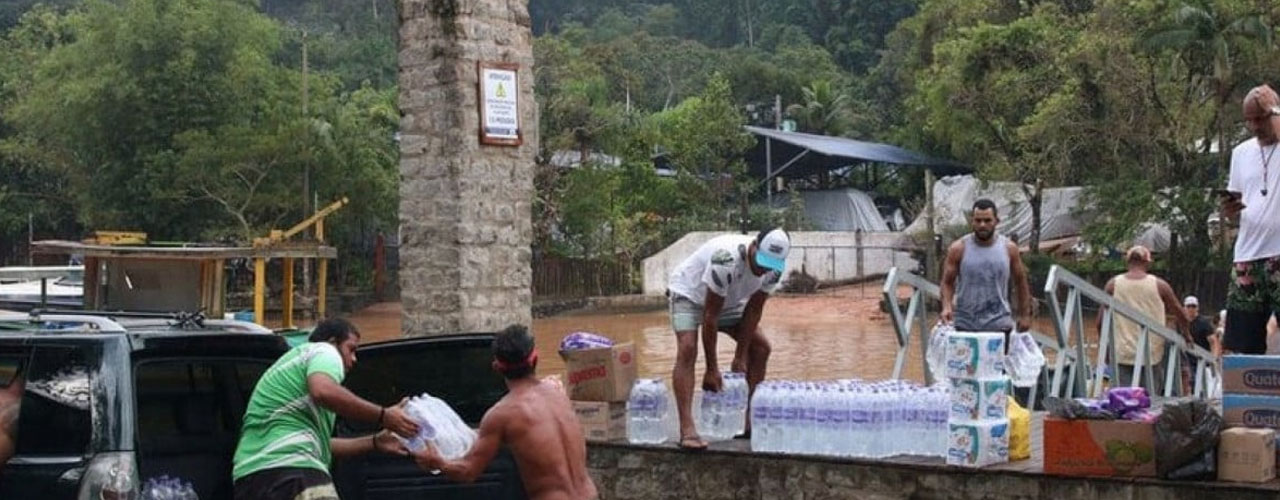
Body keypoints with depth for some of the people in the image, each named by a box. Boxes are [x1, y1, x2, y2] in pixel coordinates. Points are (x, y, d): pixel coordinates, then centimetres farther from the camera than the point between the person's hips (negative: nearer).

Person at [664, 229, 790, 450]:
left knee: (761, 347, 0)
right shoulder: (727, 259, -40)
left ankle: (747, 420, 8)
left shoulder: (773, 269, -20)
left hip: (729, 300, 7)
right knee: (688, 350, -27)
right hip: (689, 293, -7)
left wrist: (740, 358, -13)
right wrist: (711, 369, -30)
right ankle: (687, 430, -34)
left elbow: (753, 310, -11)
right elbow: (710, 316, -34)